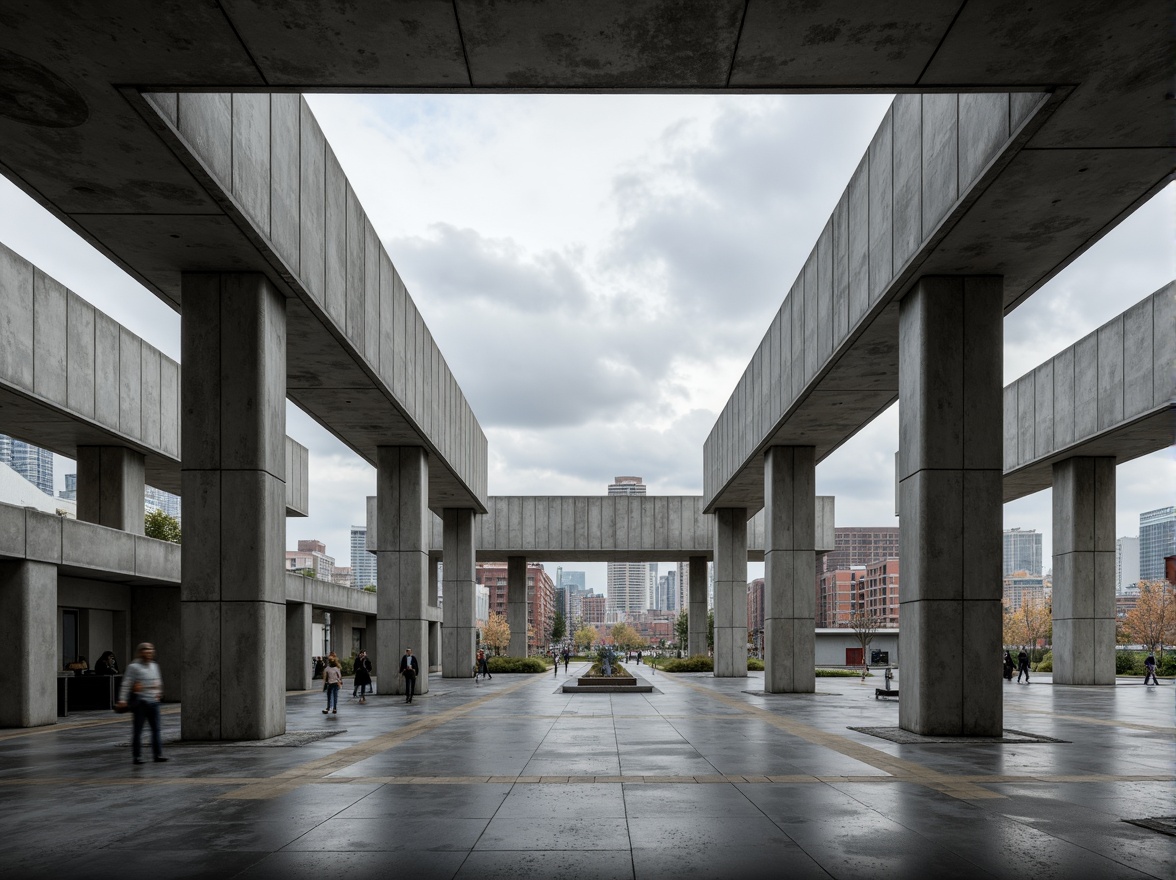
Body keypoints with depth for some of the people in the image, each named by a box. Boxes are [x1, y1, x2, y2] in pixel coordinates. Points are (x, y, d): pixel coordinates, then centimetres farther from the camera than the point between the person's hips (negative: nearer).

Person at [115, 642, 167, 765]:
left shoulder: (154, 666, 14)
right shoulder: (134, 667, -5)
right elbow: (126, 684, -11)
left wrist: (159, 691, 20)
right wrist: (122, 699, -19)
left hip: (153, 701, 6)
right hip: (140, 702, -6)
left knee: (156, 729, 2)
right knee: (137, 730, 0)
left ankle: (158, 754, 4)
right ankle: (136, 756, 6)